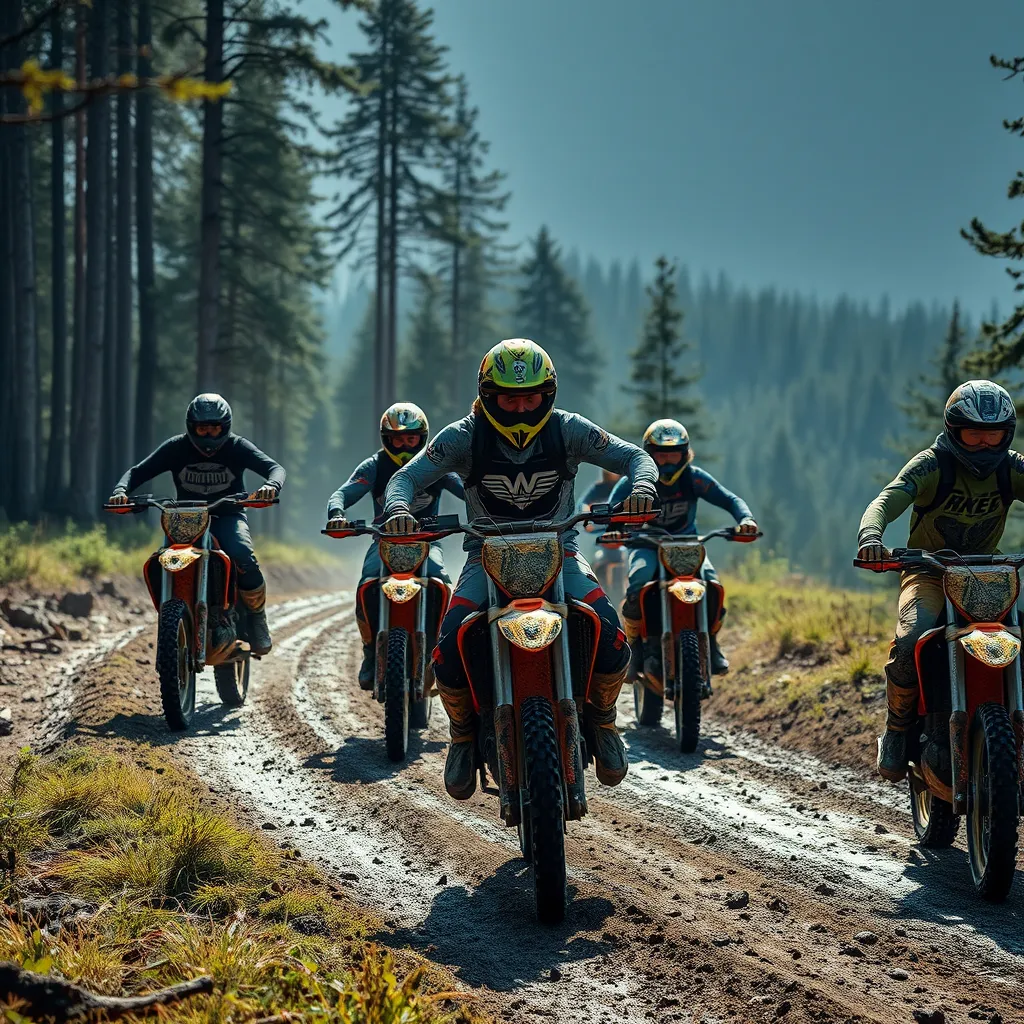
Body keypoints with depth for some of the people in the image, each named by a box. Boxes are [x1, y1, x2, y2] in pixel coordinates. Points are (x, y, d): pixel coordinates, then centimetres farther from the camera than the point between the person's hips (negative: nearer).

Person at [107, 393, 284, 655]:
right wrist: (121, 491, -28)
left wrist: (271, 486, -42)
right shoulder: (176, 448, -3)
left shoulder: (237, 447, -6)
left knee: (245, 560, -33)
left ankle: (257, 619, -9)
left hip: (227, 516, -1)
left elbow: (274, 468, -17)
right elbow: (138, 472, -5)